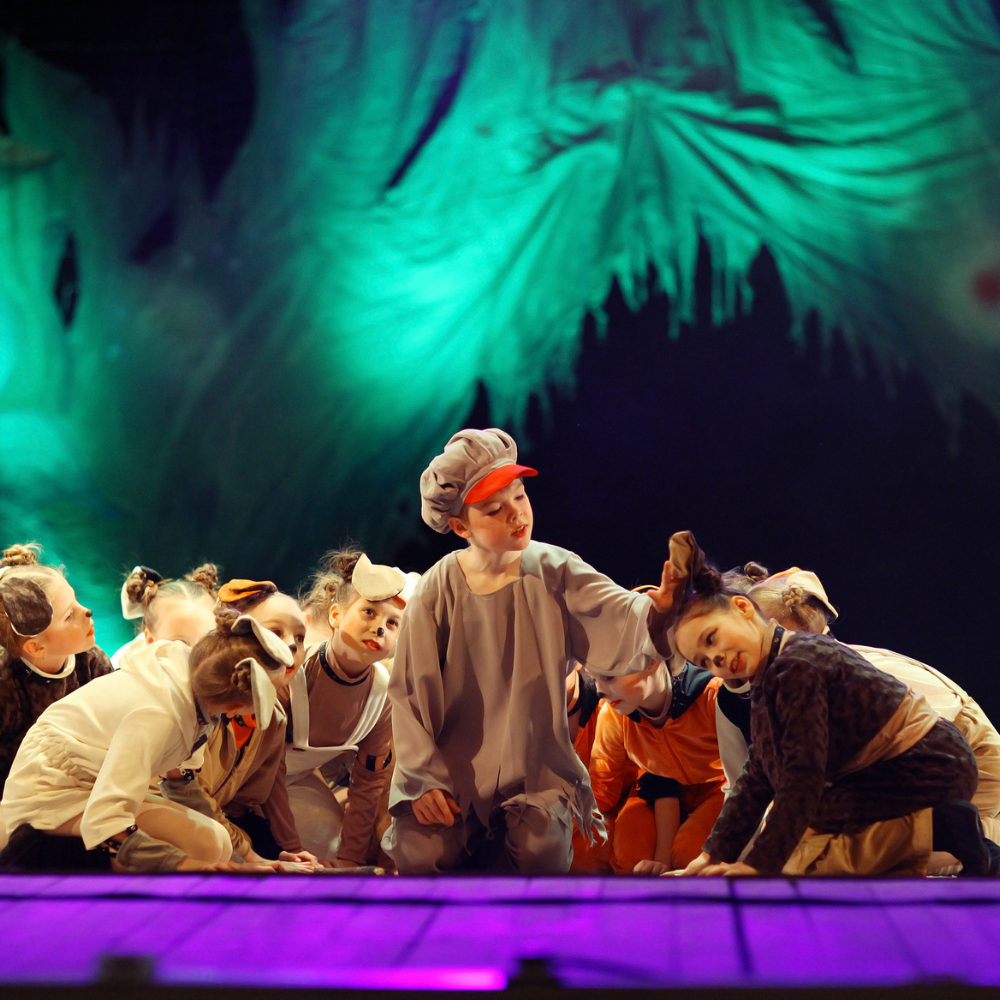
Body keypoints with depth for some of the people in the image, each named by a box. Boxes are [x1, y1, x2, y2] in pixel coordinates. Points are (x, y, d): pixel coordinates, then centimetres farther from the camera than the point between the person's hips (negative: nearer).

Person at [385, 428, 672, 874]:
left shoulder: (553, 572, -4)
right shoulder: (440, 587, -5)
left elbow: (620, 619, -18)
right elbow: (409, 690, -2)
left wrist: (661, 605, -40)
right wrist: (423, 779, -9)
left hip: (536, 769, 1)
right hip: (451, 767, 0)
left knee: (541, 854, -24)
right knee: (420, 857, -22)